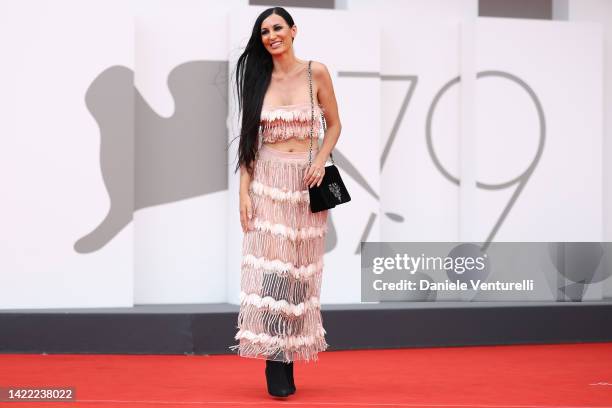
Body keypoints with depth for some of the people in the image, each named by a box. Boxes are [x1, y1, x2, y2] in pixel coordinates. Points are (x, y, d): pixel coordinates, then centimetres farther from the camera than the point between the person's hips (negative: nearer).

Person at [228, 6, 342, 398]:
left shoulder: (316, 72, 1)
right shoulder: (258, 80, 5)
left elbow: (334, 124, 7)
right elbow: (249, 140, 6)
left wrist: (321, 160, -11)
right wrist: (244, 190, -3)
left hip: (306, 183, 0)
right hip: (268, 182, 1)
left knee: (299, 270, 4)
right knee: (270, 267, -6)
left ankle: (290, 353, 12)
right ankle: (276, 363, -1)